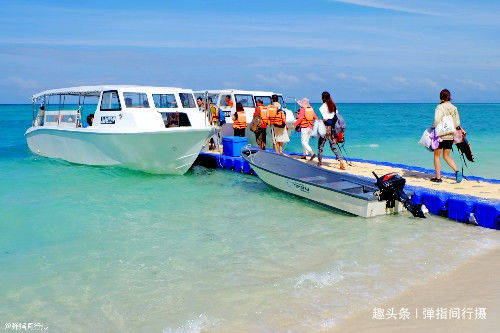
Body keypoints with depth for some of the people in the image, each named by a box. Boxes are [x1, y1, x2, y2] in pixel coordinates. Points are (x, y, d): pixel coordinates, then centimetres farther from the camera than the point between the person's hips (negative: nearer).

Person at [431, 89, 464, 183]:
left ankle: (438, 177, 8)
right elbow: (457, 123, 8)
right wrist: (460, 130, 24)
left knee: (437, 155, 7)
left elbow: (437, 121, -19)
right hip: (450, 136, 6)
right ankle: (457, 171, -1)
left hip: (441, 135, -5)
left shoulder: (439, 107, -11)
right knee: (446, 156, 17)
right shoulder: (454, 108, 6)